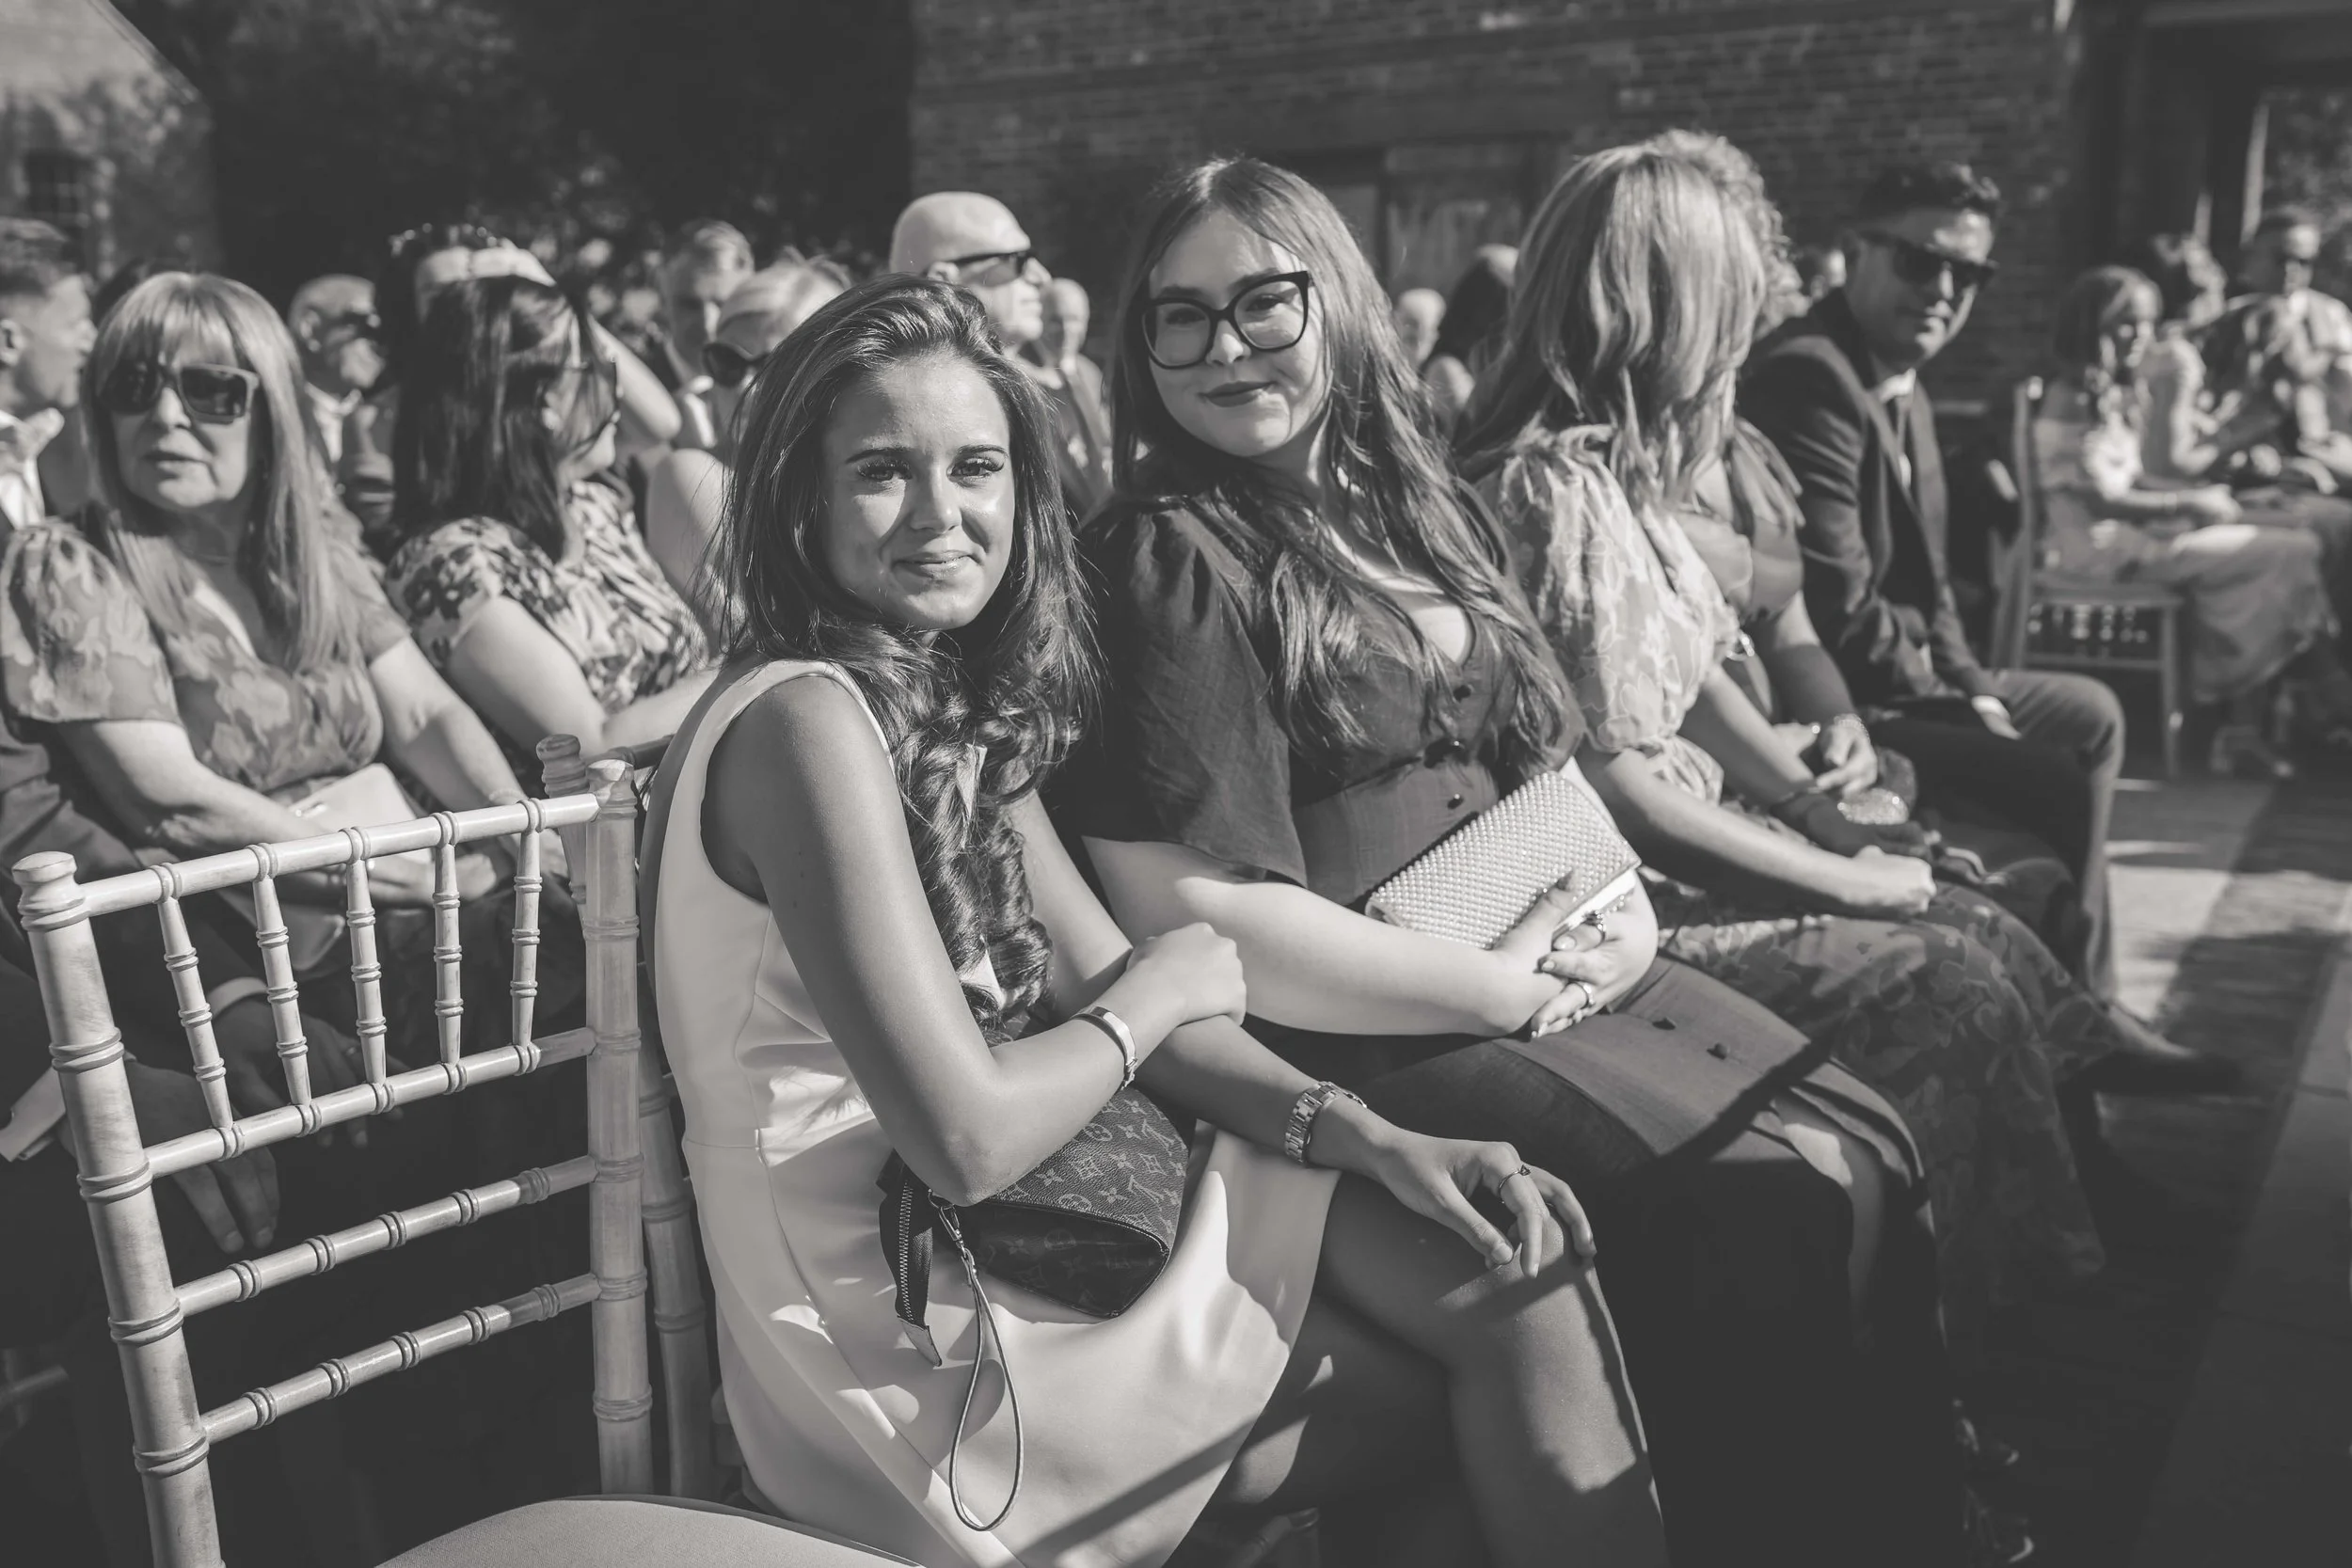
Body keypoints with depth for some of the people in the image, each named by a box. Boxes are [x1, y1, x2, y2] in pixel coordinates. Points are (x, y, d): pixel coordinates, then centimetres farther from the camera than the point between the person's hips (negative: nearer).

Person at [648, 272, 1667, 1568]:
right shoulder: (807, 720, -21)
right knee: (1515, 1306, -3)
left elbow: (1105, 992, 4)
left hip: (1006, 1231, 8)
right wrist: (1164, 989, -9)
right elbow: (967, 1139, -26)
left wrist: (1363, 1137, -11)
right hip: (912, 1370, -8)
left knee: (1513, 1250, 5)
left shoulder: (957, 705, 7)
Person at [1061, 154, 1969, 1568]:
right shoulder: (1172, 562, -10)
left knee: (1871, 1155, -6)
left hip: (1561, 966, 7)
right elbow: (1193, 918, -18)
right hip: (1374, 1030, -7)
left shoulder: (1420, 508, 14)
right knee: (1776, 1211, -17)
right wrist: (1506, 987, -13)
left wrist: (1615, 897, -1)